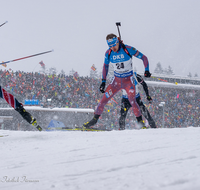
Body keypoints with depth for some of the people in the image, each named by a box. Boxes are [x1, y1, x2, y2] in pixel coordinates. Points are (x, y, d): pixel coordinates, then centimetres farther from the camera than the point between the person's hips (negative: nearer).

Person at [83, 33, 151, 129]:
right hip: (116, 80, 3)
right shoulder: (108, 53, -7)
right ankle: (95, 119, 9)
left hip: (128, 81, -3)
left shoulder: (128, 49, -18)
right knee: (104, 99, -4)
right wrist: (103, 81, 8)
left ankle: (140, 122, 1)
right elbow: (105, 66, 11)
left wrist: (147, 70, -20)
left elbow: (143, 57, -8)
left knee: (132, 101, -15)